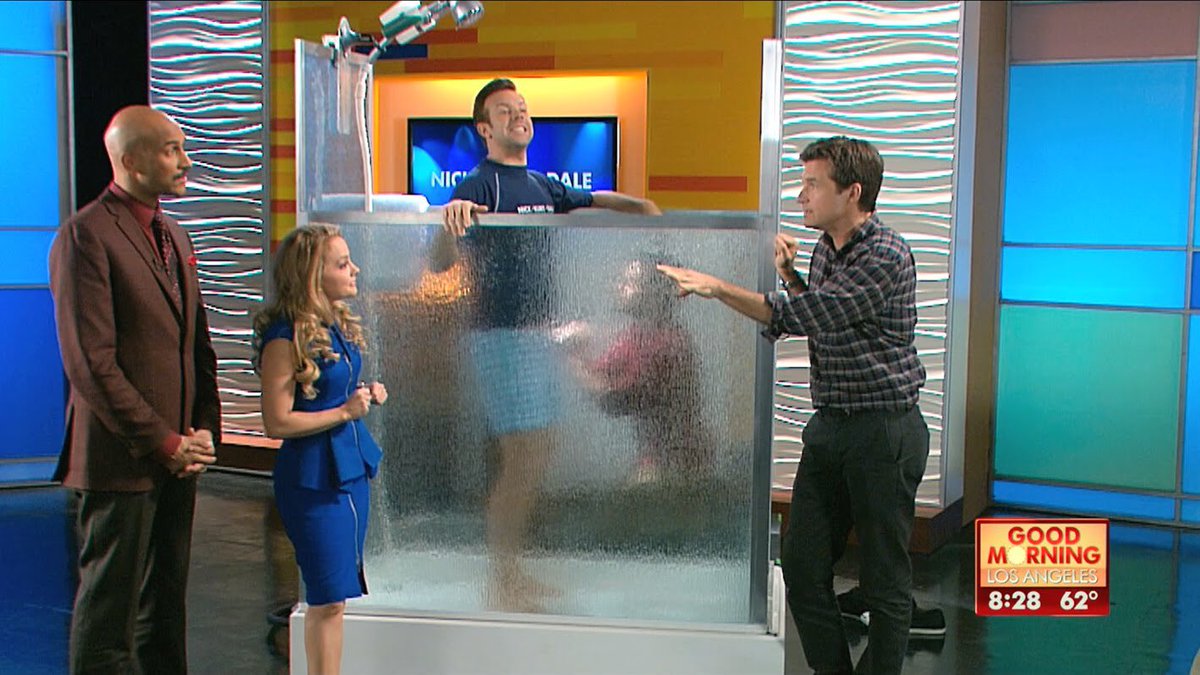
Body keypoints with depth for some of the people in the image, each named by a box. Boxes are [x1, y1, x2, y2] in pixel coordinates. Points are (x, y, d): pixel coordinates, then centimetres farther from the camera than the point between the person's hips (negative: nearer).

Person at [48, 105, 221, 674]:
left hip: (177, 455, 8)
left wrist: (204, 429, 4)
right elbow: (91, 365, -18)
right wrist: (163, 442, -15)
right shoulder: (85, 236, -13)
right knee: (109, 612, 3)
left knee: (166, 606, 16)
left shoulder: (174, 236, 14)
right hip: (121, 460, -8)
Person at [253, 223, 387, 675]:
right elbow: (277, 422, -18)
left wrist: (366, 396, 3)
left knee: (336, 595, 14)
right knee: (328, 599, -1)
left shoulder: (338, 325, 8)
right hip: (313, 476, -8)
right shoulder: (286, 338, -17)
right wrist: (345, 411, -17)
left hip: (352, 467, 8)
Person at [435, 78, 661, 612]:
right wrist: (452, 218, -43)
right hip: (501, 333, -9)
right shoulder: (479, 185, -11)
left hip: (535, 329, 9)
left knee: (535, 455, 12)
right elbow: (441, 263, -23)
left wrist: (641, 206, 13)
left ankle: (513, 572, 22)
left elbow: (594, 200, 32)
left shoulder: (541, 186, 14)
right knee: (521, 459, -10)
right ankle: (500, 584, 1)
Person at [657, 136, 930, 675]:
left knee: (885, 579, 2)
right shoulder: (826, 248, 12)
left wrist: (717, 287, -23)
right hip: (829, 427, 9)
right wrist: (789, 274, 9)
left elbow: (806, 315, -25)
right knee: (803, 565, 9)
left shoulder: (885, 255, -17)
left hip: (884, 430, -9)